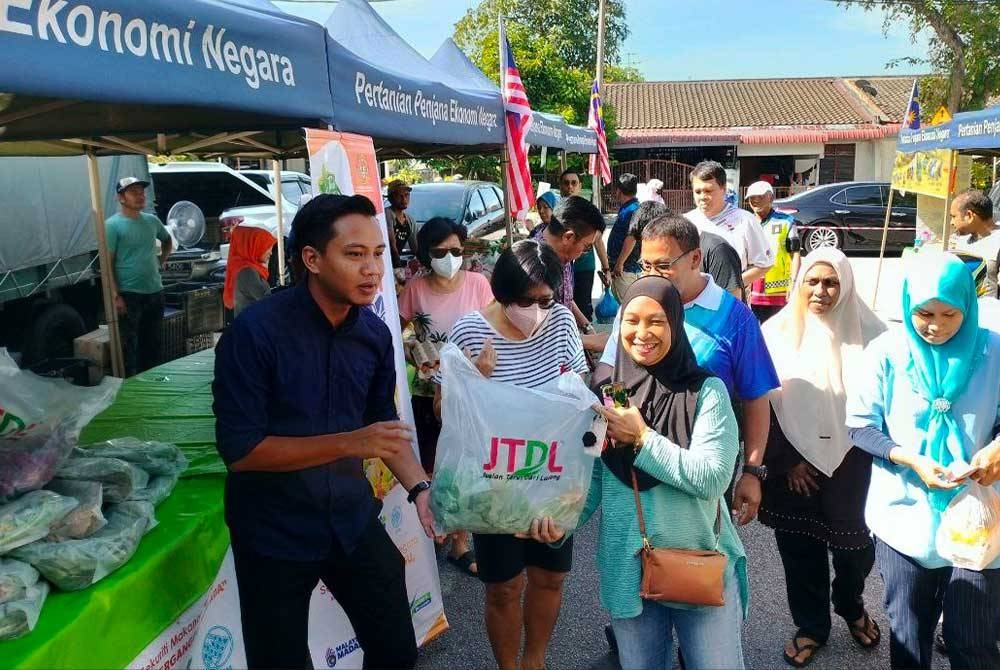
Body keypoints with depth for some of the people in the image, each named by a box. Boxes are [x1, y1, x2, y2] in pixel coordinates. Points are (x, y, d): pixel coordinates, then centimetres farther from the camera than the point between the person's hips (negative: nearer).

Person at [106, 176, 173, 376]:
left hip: (155, 292, 6)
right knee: (130, 345, -2)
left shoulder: (152, 221, 8)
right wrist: (115, 296, -18)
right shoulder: (113, 225, -10)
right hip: (129, 295, -6)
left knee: (154, 342, 14)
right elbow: (107, 263, -13)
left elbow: (168, 240, 30)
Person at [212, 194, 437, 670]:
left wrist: (419, 487, -10)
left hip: (352, 520, 5)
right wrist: (347, 443, -27)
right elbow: (238, 449, -20)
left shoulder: (375, 334, -3)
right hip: (274, 533, -4)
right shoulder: (255, 331, -20)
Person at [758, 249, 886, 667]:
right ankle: (811, 625, 33)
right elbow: (764, 403, -2)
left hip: (851, 464, 0)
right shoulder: (777, 332, -5)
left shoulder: (867, 333, -5)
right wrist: (786, 460, -4)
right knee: (800, 551, 10)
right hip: (795, 465, 0)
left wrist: (876, 454, -3)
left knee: (855, 545, 11)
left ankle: (851, 607, 43)